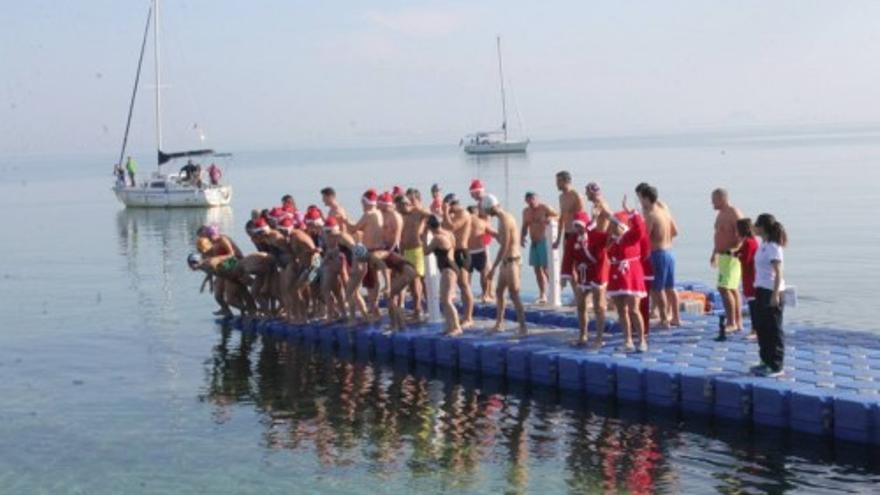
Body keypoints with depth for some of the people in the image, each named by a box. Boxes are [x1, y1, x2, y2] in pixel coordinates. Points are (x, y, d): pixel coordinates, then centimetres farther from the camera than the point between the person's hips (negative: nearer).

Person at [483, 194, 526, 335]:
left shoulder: (504, 220, -18)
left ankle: (523, 328, -9)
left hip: (510, 260, -10)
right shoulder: (506, 217, 12)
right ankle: (499, 323, 27)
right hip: (506, 261, 10)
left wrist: (494, 267, -22)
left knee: (514, 295, -10)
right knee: (499, 291, 17)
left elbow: (504, 246, -22)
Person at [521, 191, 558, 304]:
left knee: (546, 269, -12)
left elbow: (558, 216, -7)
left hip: (544, 241, -6)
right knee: (537, 269, 5)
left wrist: (548, 219, -23)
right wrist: (522, 237, 4)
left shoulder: (544, 208, -6)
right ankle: (542, 294, 11)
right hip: (533, 243, 6)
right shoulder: (526, 211, 13)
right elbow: (525, 227, 20)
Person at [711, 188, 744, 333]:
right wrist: (714, 254, 27)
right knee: (732, 289, 12)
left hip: (732, 256, -10)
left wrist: (734, 251, -30)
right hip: (723, 256, 10)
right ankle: (738, 322, 16)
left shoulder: (734, 214, -15)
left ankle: (731, 323, -13)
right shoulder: (721, 214, 16)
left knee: (724, 288, -15)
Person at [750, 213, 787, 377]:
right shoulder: (763, 244, 10)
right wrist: (757, 290, 17)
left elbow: (778, 272, -19)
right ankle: (766, 361, 25)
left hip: (772, 291, -9)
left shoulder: (773, 247, -17)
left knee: (773, 329, -2)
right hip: (762, 290, 9)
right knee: (762, 327, 15)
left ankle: (776, 366, 5)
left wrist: (775, 294, -23)